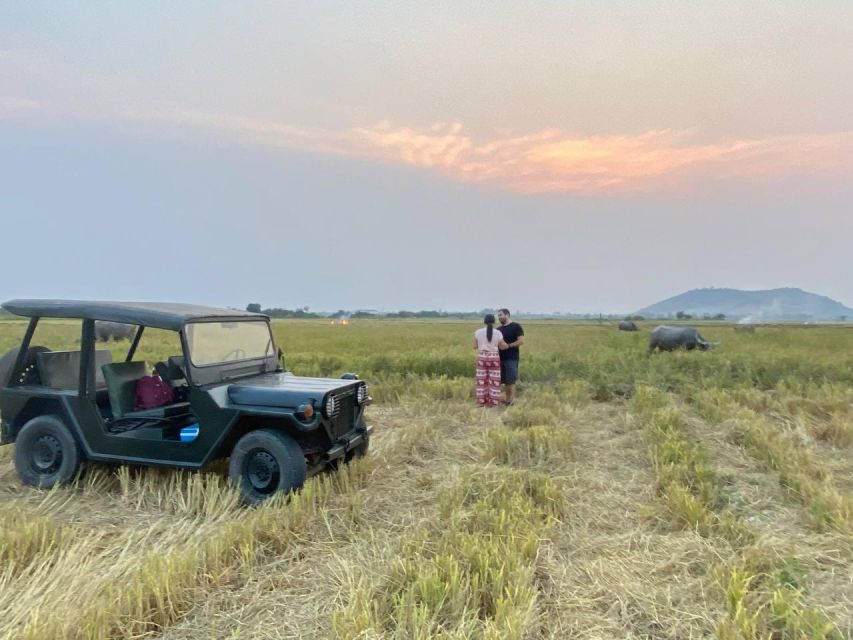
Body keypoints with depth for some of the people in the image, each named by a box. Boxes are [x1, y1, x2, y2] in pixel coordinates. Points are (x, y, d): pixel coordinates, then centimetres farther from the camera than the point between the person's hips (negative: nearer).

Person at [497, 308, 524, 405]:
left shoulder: (516, 326, -5)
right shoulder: (499, 329, 16)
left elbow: (521, 341, -12)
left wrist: (508, 346, -19)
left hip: (511, 358, -7)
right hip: (501, 358, 7)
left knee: (511, 381, -6)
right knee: (505, 381, 8)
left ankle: (512, 401, -1)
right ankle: (507, 399, 15)